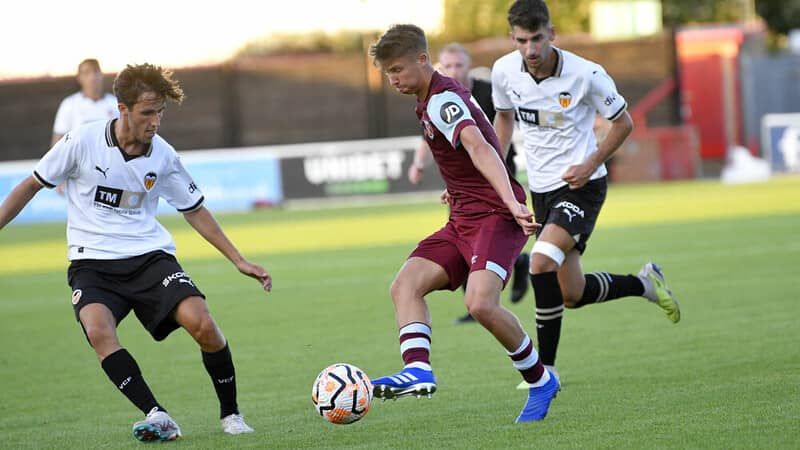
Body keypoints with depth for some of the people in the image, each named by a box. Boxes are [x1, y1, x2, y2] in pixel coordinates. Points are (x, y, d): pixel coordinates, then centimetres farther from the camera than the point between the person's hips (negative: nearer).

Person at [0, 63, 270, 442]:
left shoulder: (163, 156, 0)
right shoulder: (83, 141, -8)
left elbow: (194, 211, 13)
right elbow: (32, 185, 5)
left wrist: (239, 261, 11)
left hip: (149, 255, 2)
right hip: (92, 263, -1)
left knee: (200, 322, -22)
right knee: (99, 331, -32)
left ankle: (230, 414, -3)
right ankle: (156, 416, -31)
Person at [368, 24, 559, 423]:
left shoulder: (442, 101, -16)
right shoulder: (430, 102, 16)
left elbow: (479, 148, -32)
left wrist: (511, 203, -45)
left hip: (493, 216, -10)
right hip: (462, 221, 10)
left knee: (480, 303, -27)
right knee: (405, 285, -10)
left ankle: (540, 381, -8)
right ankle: (418, 369, -28)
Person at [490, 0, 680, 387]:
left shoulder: (586, 75, -18)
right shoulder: (504, 72, -6)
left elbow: (623, 123, -3)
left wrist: (590, 164, -15)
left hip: (581, 184, -6)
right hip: (541, 188, 6)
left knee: (542, 261, -28)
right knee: (572, 295, 8)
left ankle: (546, 368, -19)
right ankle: (644, 284, 37)